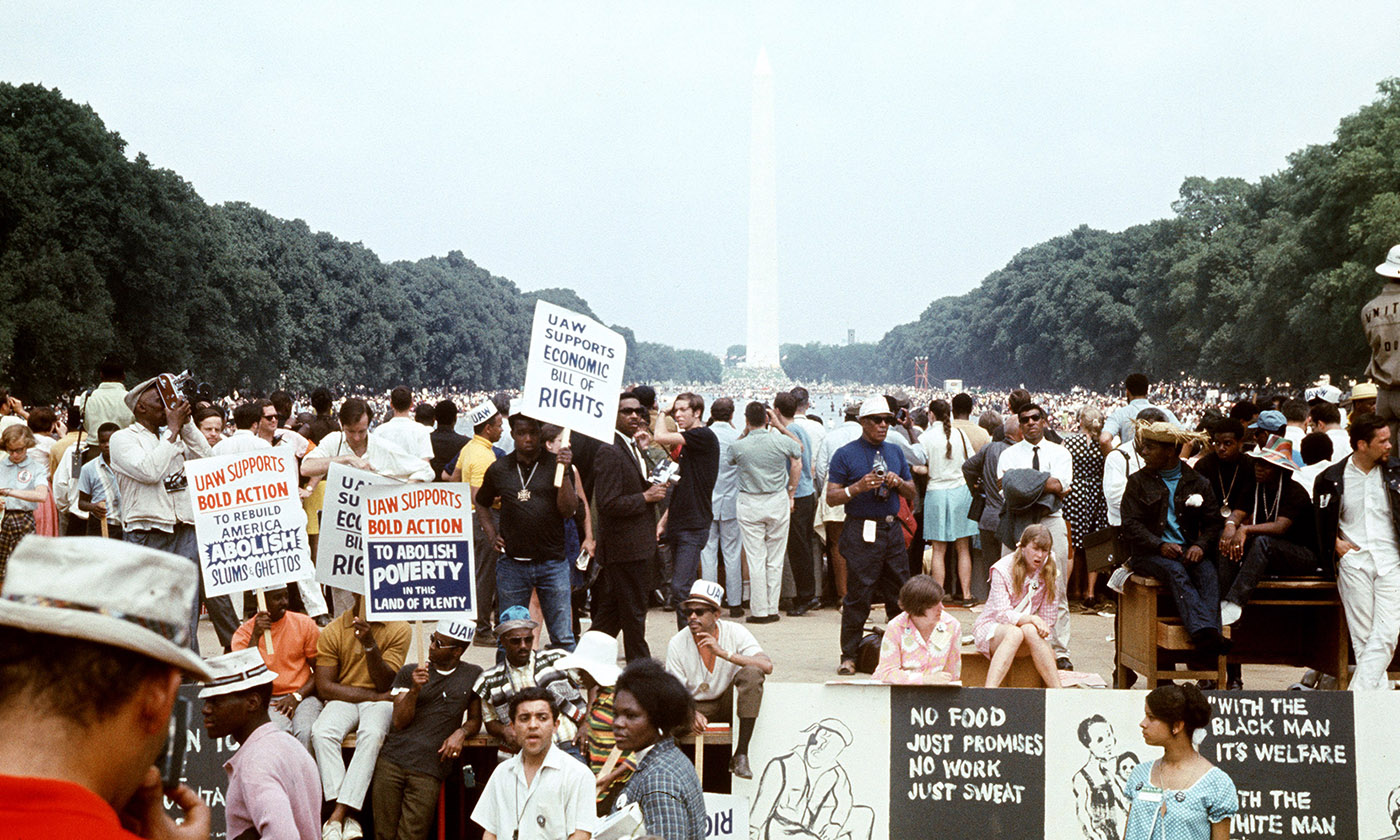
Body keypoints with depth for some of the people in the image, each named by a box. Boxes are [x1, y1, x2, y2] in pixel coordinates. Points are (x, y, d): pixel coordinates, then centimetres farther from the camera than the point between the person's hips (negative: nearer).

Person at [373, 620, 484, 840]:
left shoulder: (473, 675, 13)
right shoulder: (409, 672, 13)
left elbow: (475, 719, 19)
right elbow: (399, 722, 6)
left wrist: (461, 732, -3)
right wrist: (415, 689, -9)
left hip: (429, 770, -1)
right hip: (392, 759, 1)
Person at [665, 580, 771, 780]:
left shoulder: (735, 632, -13)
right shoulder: (677, 643, -11)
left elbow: (767, 666, -26)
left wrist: (724, 653, -34)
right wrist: (691, 713, -32)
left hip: (730, 700, 0)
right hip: (696, 706, 0)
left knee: (752, 673, -30)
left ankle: (740, 754, -30)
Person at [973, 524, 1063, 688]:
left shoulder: (1050, 572, -2)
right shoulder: (1002, 569, -12)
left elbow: (1048, 617, 1)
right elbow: (1003, 614, -20)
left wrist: (1044, 646, -11)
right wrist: (1032, 619, -36)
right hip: (991, 629, -2)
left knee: (1030, 631, -34)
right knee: (1014, 633, -37)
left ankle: (1057, 691, -38)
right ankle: (989, 693, -53)